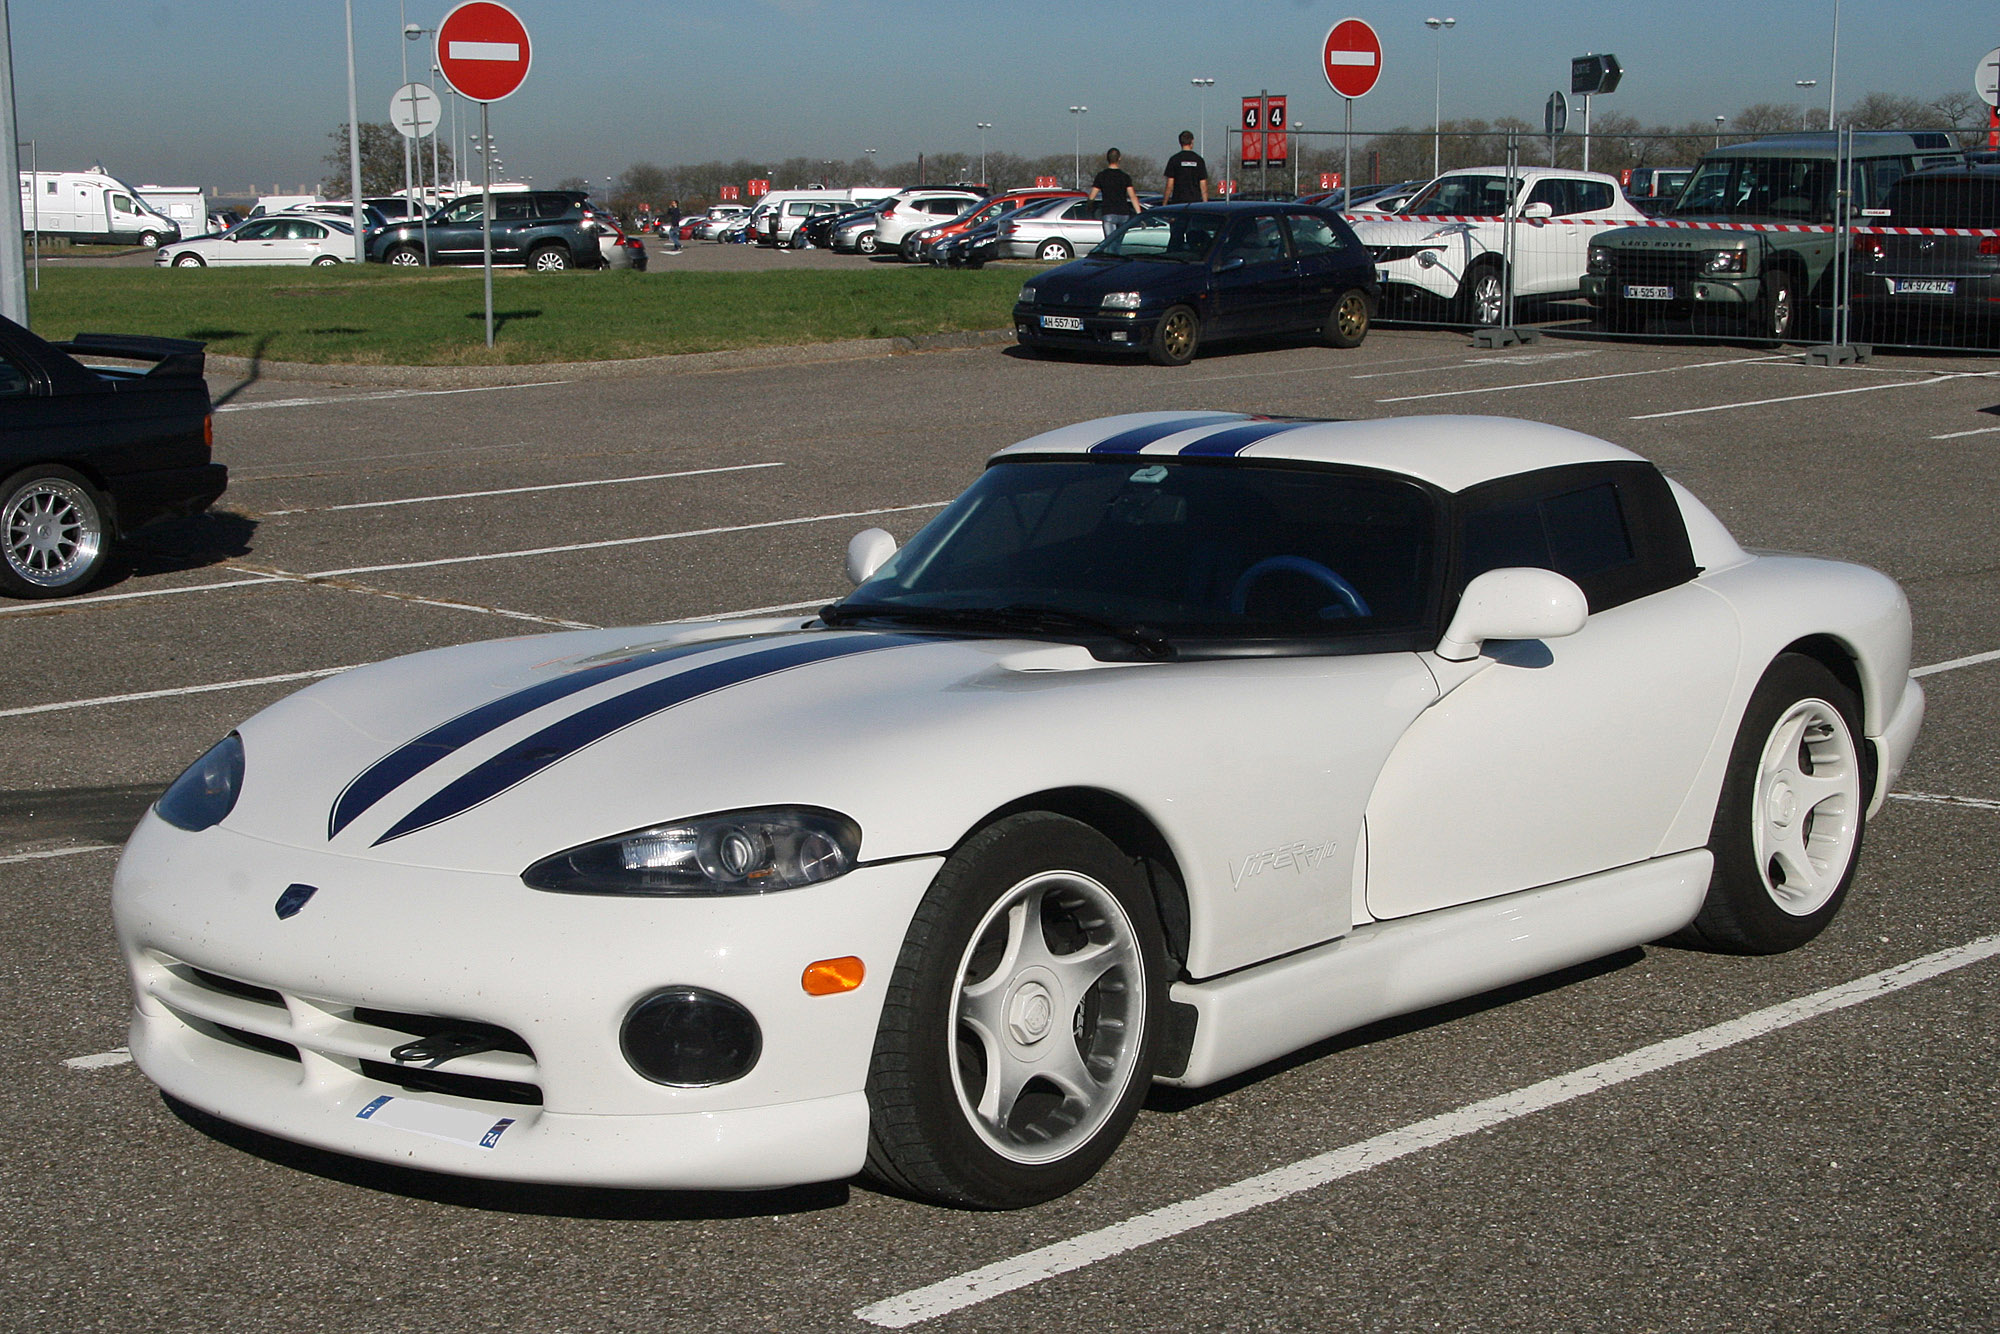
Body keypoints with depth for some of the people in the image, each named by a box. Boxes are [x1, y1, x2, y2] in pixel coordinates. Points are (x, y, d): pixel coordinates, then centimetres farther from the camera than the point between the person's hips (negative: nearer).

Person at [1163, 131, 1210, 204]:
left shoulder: (1174, 159, -1)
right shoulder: (1199, 160, 4)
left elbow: (1169, 185, -3)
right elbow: (1203, 185, 3)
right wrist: (1205, 203, 9)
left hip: (1178, 201, -2)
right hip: (1195, 200, 2)